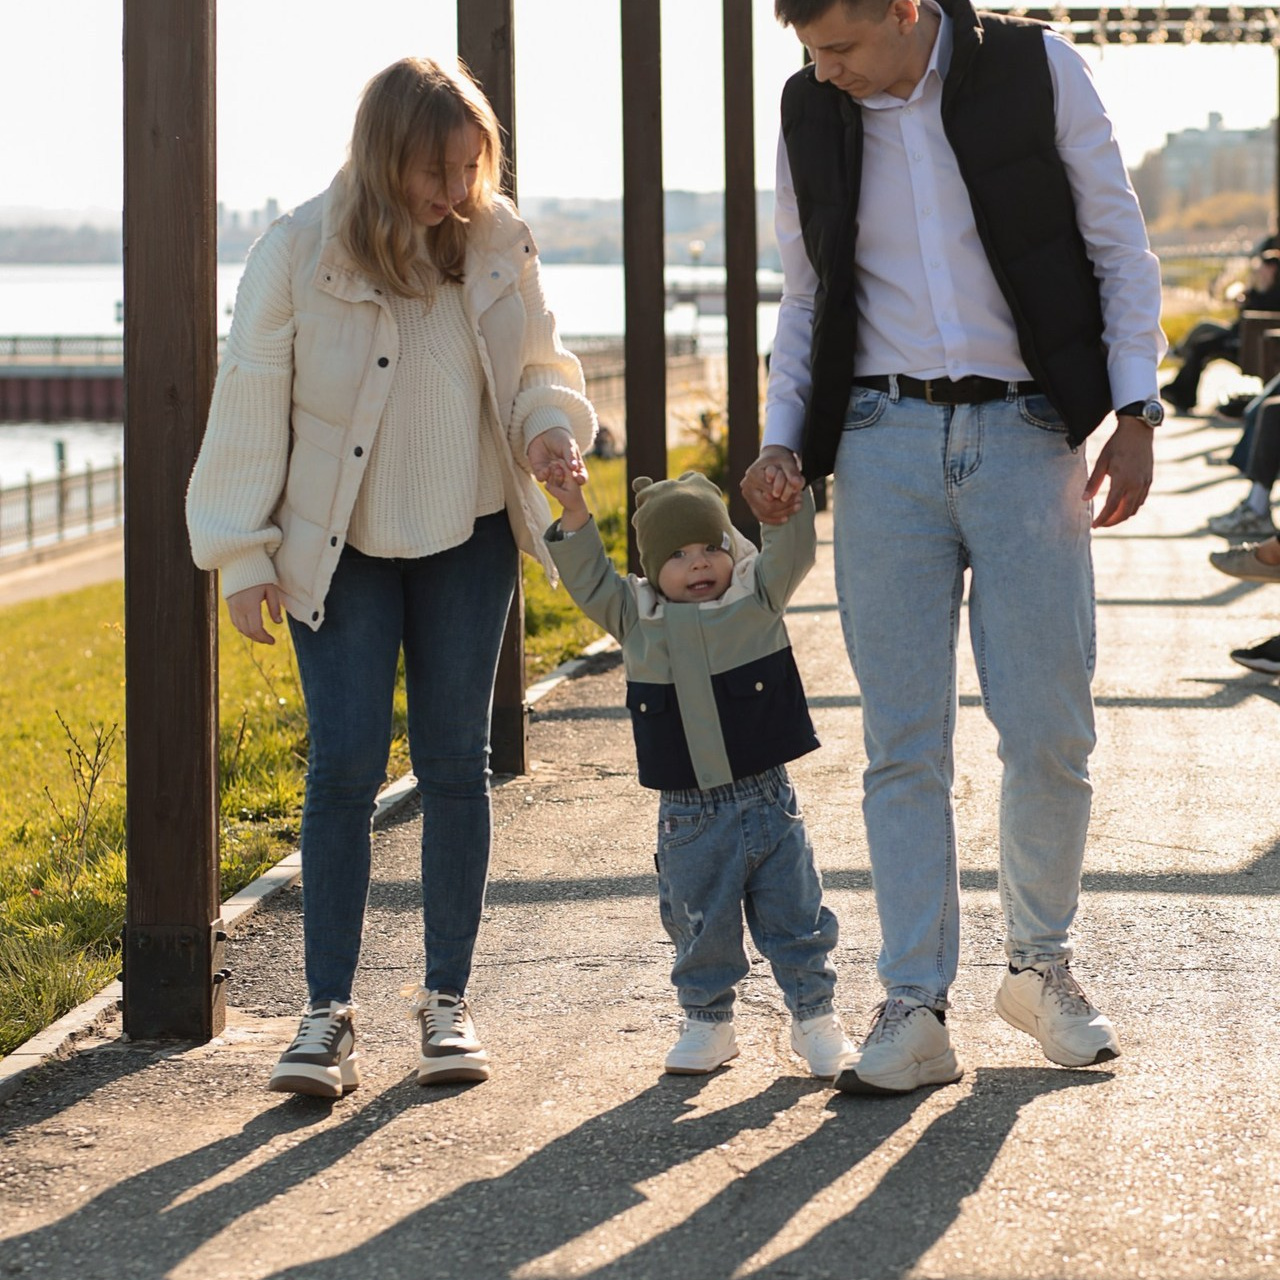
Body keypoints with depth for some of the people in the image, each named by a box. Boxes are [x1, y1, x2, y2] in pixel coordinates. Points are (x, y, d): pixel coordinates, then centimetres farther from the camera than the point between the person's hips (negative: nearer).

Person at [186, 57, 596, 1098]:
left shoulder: (498, 245, -5)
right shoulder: (300, 253, -14)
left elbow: (536, 367, 9)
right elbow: (253, 404, -8)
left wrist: (552, 423, -14)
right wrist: (243, 556, -7)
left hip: (467, 541, 3)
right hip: (338, 546, -3)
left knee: (454, 761, 6)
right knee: (345, 767, -6)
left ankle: (447, 999, 16)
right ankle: (328, 1013, 2)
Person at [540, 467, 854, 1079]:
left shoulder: (757, 596, 1)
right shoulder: (637, 616, 3)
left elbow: (790, 549, -4)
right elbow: (591, 582, 3)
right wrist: (575, 518, -8)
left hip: (767, 800, 0)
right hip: (689, 815, 1)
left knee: (795, 919, 8)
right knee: (701, 929, 9)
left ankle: (814, 1016, 21)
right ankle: (707, 1021, 25)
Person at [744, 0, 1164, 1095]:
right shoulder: (809, 115, 6)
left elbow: (1119, 245, 2)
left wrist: (1135, 411, -6)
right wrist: (782, 442, 3)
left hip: (1023, 433, -2)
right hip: (886, 444, 2)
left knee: (1051, 734, -1)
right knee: (904, 744, -2)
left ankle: (1042, 964, 21)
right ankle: (916, 1009, 3)